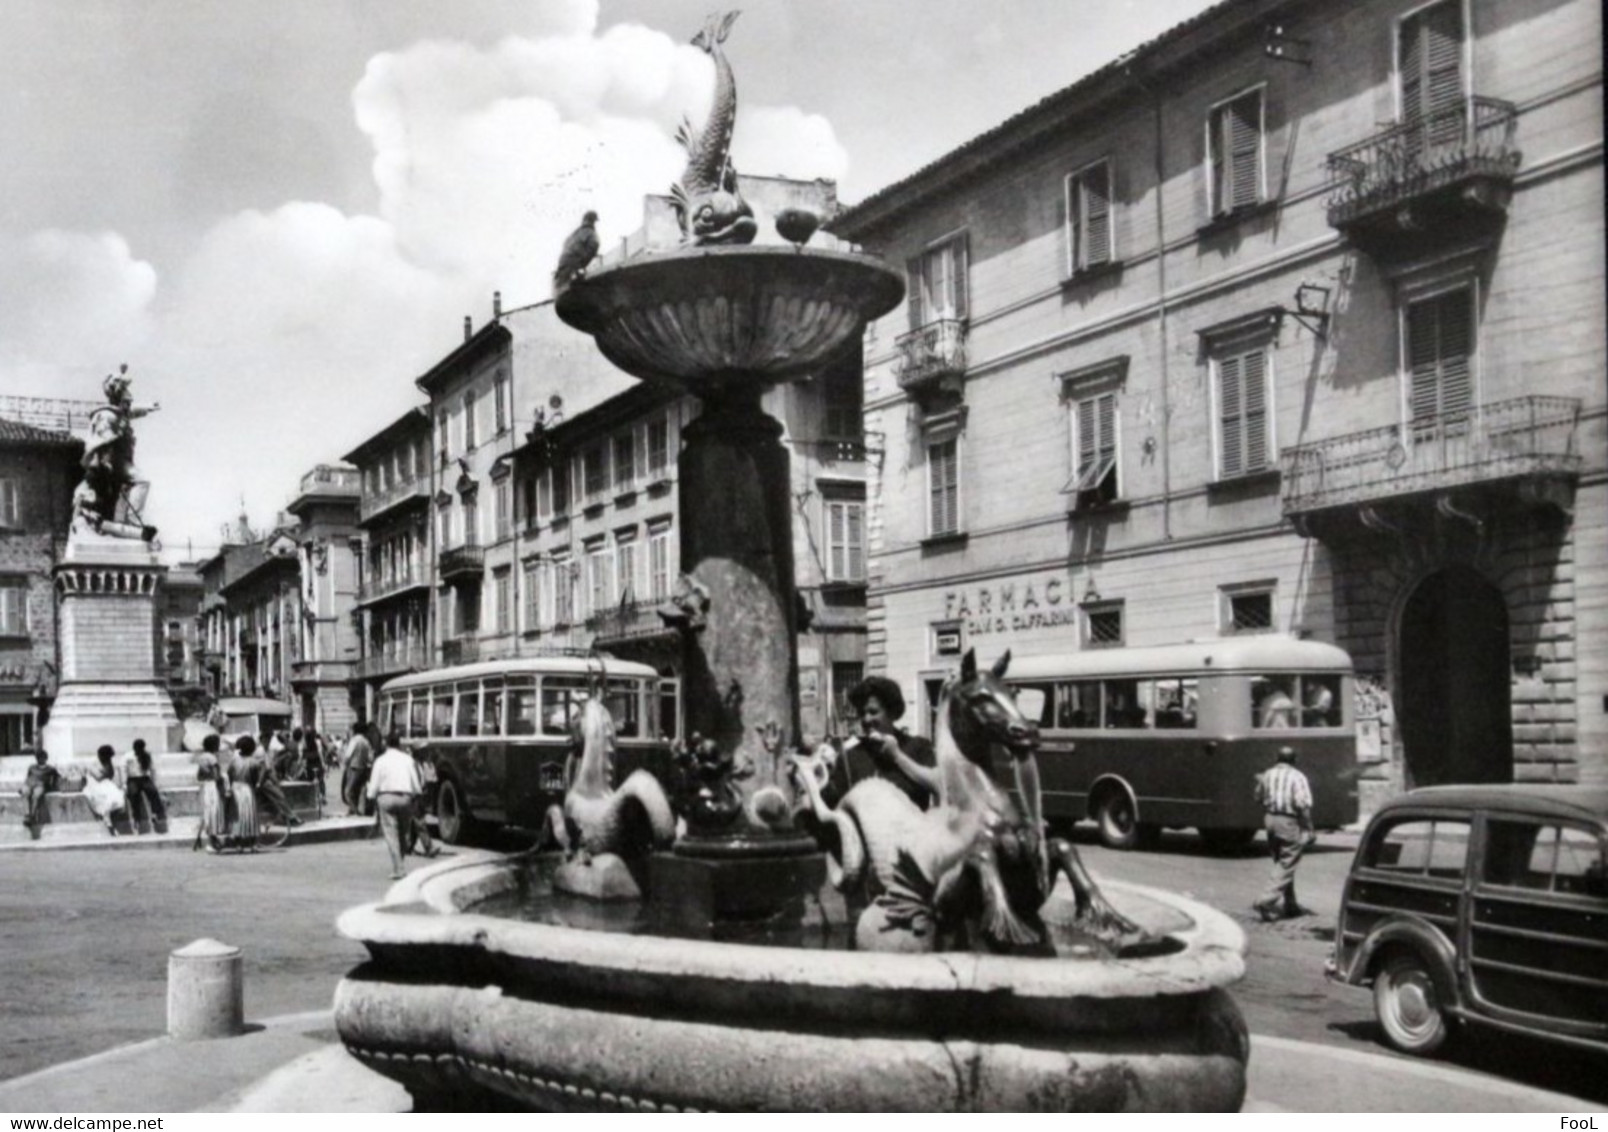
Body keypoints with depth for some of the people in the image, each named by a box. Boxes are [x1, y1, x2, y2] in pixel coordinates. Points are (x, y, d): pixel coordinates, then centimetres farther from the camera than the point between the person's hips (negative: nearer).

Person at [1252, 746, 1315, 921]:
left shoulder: (1267, 775, 7)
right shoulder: (1297, 777, -11)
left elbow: (1259, 798, 17)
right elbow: (1303, 805, -17)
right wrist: (1308, 828, -12)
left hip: (1270, 820, 7)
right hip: (1289, 823, -7)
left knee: (1281, 863, 17)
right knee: (1286, 866, -2)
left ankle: (1290, 905, 24)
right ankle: (1266, 900, -14)